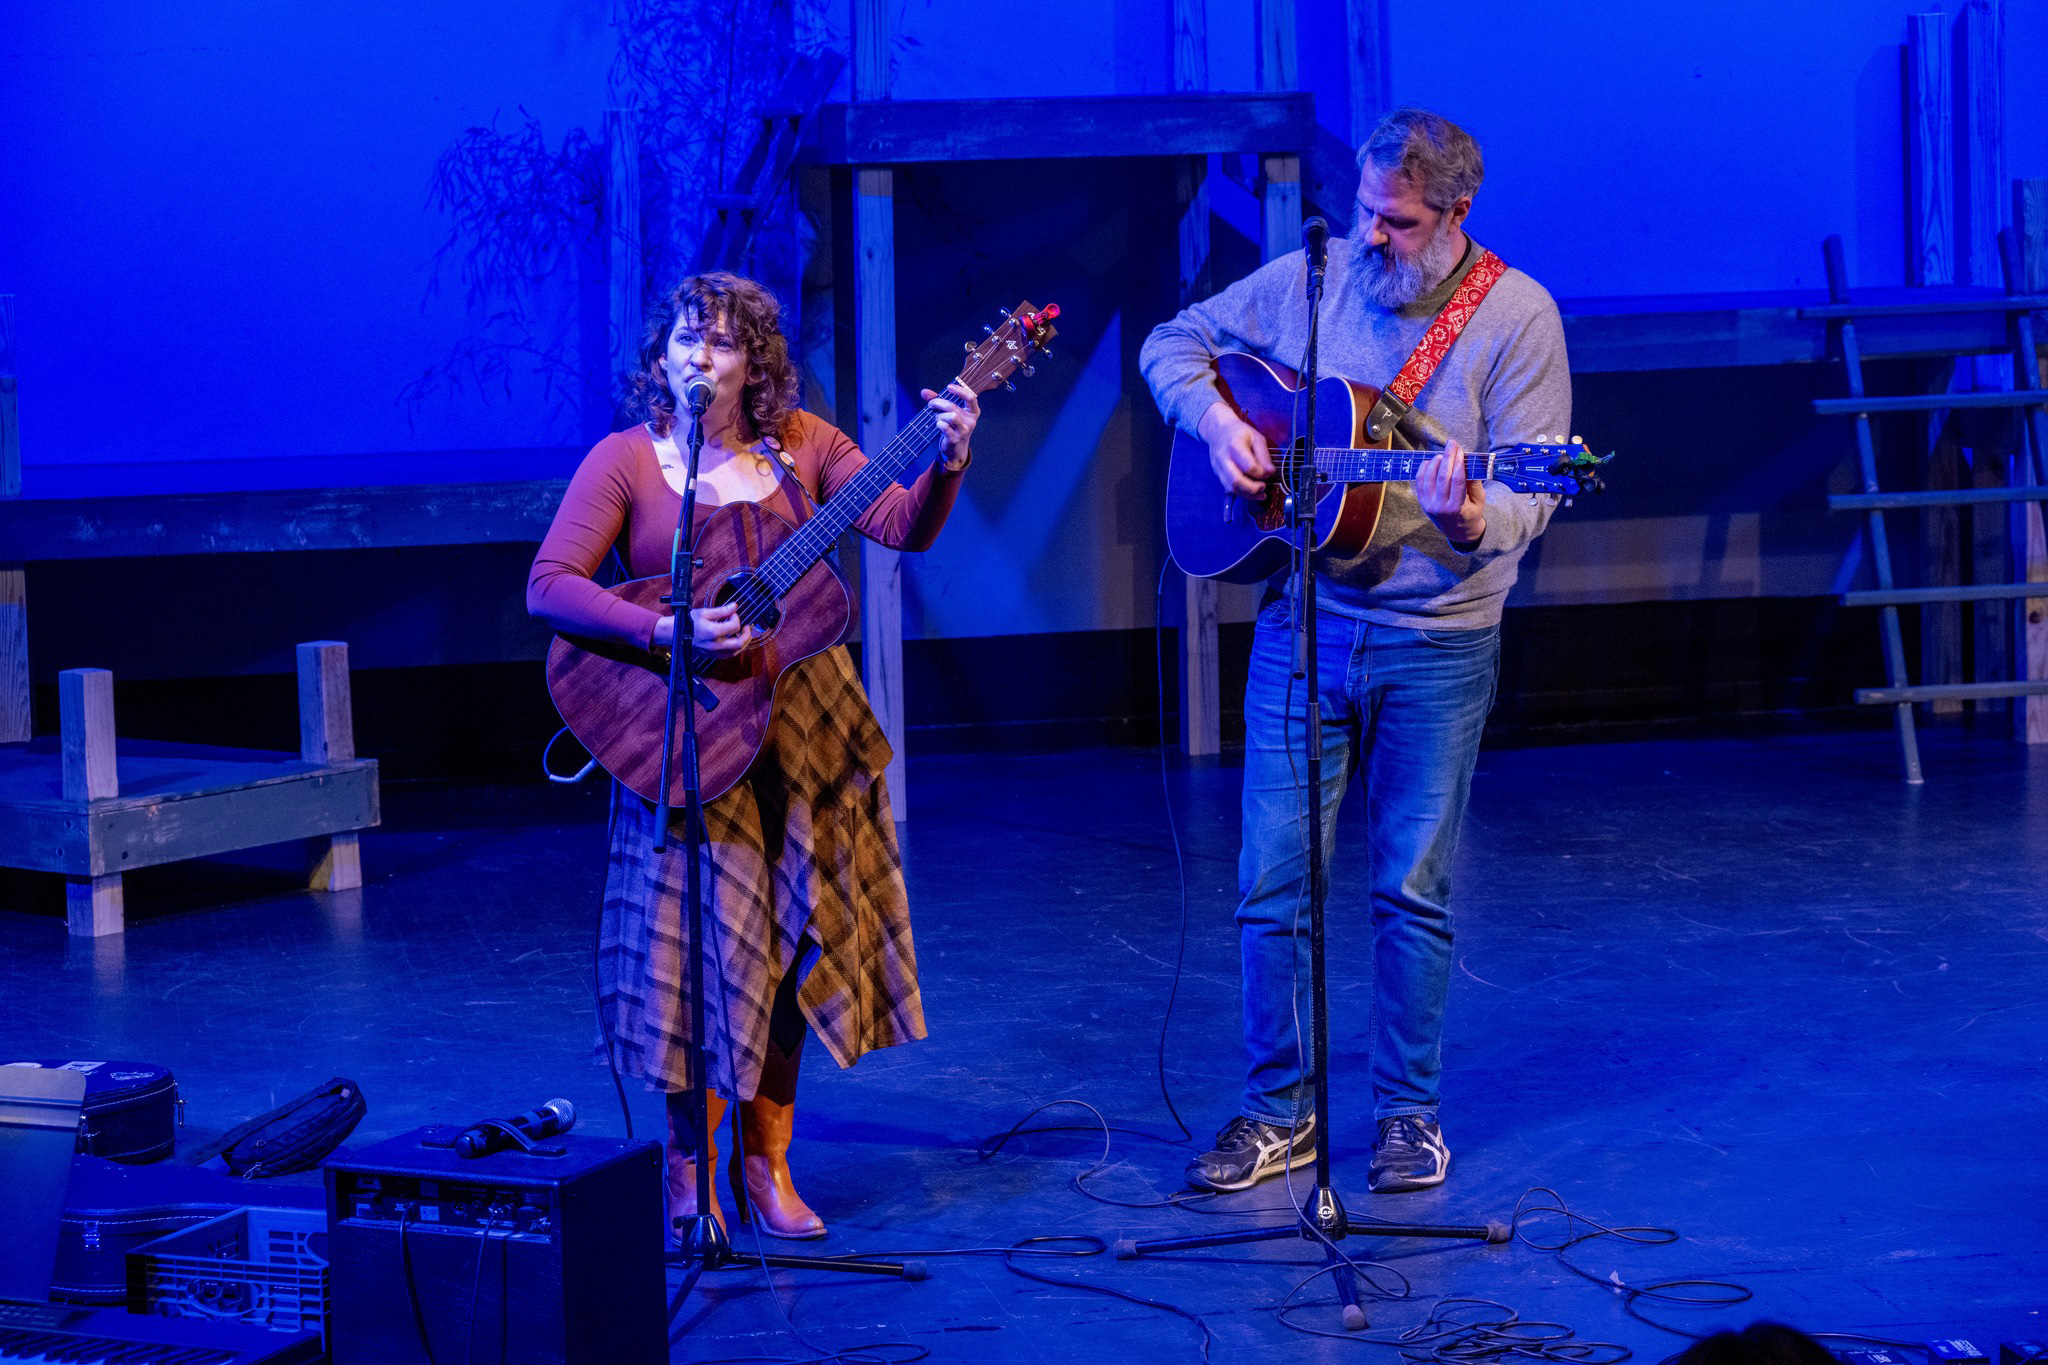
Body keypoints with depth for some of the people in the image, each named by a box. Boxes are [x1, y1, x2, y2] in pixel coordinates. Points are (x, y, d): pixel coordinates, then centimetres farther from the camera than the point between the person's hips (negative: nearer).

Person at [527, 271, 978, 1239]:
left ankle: (766, 1158, 18)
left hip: (804, 722, 3)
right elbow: (548, 586, -13)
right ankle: (689, 1167, 11)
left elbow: (904, 528, -3)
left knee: (795, 939, 6)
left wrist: (946, 463, -22)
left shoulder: (801, 445, 4)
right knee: (698, 941, -4)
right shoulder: (625, 460, -4)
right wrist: (668, 632, -24)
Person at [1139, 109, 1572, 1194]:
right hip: (1304, 618, 2)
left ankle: (1409, 1112, 19)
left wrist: (1471, 516, -35)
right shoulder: (1309, 280, 3)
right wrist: (1214, 418, -6)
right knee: (1271, 880, 3)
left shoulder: (1517, 318, -6)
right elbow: (1172, 344, 14)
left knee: (1412, 890, 5)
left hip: (1438, 639, -2)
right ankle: (1277, 1111, 16)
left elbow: (1530, 492, -12)